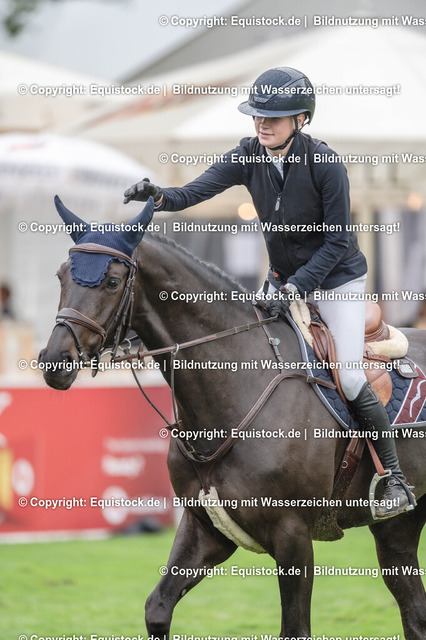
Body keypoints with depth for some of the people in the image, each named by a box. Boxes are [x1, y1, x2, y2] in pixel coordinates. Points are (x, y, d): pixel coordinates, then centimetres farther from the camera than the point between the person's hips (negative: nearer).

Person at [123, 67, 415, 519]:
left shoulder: (325, 164, -24)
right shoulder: (249, 156, -11)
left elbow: (337, 240, -19)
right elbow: (196, 192, -19)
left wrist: (297, 285, -27)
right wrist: (160, 197, -40)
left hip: (336, 279, -6)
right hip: (284, 278, 6)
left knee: (350, 379, -15)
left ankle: (396, 480, -2)